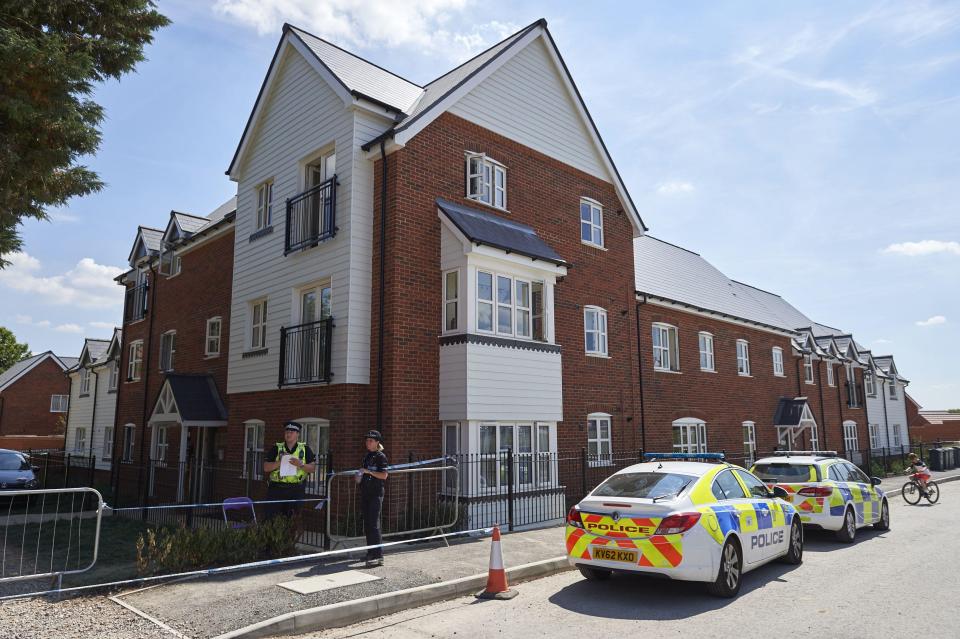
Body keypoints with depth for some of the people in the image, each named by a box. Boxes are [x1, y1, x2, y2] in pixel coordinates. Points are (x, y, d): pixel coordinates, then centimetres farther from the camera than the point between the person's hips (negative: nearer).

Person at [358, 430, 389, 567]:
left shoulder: (381, 456, -7)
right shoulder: (366, 456, 16)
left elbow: (384, 475, -14)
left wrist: (368, 472, -20)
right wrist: (359, 477, 5)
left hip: (376, 493, -8)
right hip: (365, 492, 8)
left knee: (373, 524, -13)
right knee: (366, 523, 11)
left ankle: (378, 555, -13)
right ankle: (371, 552, 21)